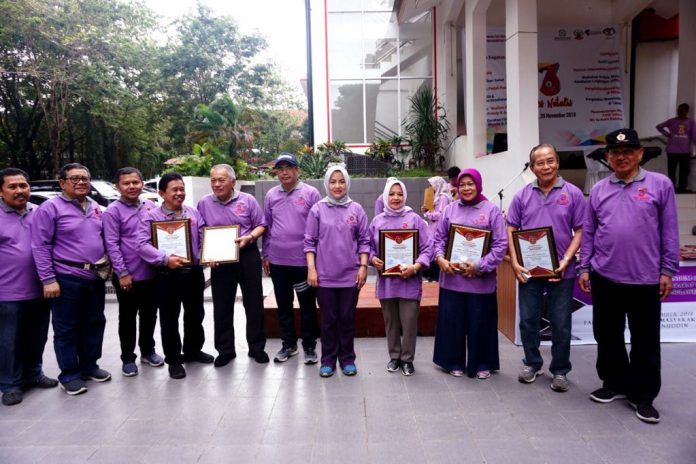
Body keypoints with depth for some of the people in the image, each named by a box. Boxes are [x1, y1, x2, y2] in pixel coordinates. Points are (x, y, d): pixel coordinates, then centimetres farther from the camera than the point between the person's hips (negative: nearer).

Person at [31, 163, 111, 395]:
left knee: (94, 324, 14)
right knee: (67, 329, 4)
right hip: (67, 278, -6)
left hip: (96, 277, 6)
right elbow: (41, 246, -11)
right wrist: (48, 280, -15)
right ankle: (70, 375, 17)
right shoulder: (50, 208, -8)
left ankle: (90, 366, 29)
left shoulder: (95, 208, 12)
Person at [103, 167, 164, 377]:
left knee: (149, 315, 16)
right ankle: (128, 358, 22)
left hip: (151, 273, 5)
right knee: (127, 318, 9)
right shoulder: (113, 211, -7)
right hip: (128, 276, -4)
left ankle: (148, 351, 33)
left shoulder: (151, 207, 8)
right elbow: (111, 244, -11)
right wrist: (122, 272, -16)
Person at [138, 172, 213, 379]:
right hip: (167, 275, -4)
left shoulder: (194, 213, 7)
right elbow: (143, 245, -16)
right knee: (169, 319, 6)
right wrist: (166, 259, -28)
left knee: (195, 314, 17)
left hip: (194, 272, 4)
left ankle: (193, 350, 37)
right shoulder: (151, 216, -5)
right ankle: (173, 359, 21)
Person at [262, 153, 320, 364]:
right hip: (277, 261, 4)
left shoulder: (311, 193, -4)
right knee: (283, 304, 14)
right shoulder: (271, 195, 7)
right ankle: (288, 344, 29)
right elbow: (267, 226, 11)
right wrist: (266, 255, 9)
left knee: (307, 305, 8)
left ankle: (309, 346, 22)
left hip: (304, 260, -3)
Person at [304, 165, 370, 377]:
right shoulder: (317, 209, 0)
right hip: (325, 275, -1)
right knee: (328, 319, 8)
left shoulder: (356, 209, 3)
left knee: (347, 318, 10)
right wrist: (311, 269, -6)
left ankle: (347, 359, 23)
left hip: (350, 275, 1)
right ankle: (328, 359, 22)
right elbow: (310, 242, 0)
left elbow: (364, 241, 5)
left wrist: (363, 266, -2)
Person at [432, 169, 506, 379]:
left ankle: (482, 364, 26)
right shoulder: (450, 209, 7)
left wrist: (480, 266, -14)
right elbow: (439, 238, 7)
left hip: (481, 279, -2)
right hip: (452, 277, 2)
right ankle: (455, 362, 25)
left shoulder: (492, 210, -1)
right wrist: (440, 258, -12)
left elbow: (501, 244, -6)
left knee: (480, 322, 8)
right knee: (452, 320, 9)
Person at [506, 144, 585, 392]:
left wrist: (566, 260, -14)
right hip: (528, 269, 2)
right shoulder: (522, 195, 3)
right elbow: (511, 231, 4)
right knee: (528, 321, 11)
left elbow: (580, 231, -2)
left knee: (561, 324, 8)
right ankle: (532, 363, 30)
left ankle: (560, 371, 25)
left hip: (561, 271, -2)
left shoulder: (573, 194, -3)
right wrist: (515, 263, -7)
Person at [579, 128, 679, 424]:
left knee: (645, 341, 8)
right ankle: (615, 383, 31)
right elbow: (588, 232, 9)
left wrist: (668, 270, -4)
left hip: (645, 279, -2)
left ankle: (643, 394, 23)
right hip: (605, 277, 3)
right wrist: (584, 268, 4)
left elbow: (669, 231, -1)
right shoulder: (599, 189, 7)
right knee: (607, 336, 14)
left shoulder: (660, 184, -1)